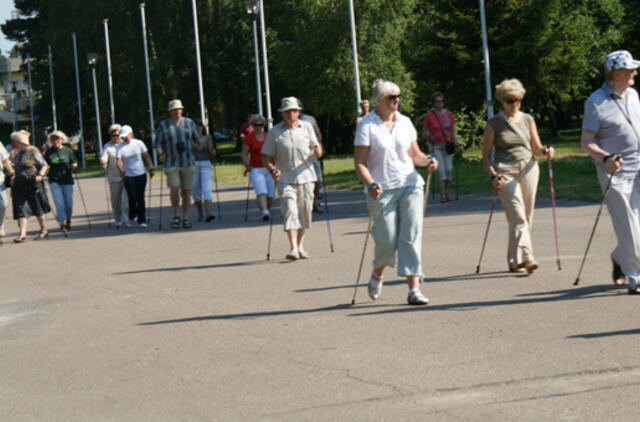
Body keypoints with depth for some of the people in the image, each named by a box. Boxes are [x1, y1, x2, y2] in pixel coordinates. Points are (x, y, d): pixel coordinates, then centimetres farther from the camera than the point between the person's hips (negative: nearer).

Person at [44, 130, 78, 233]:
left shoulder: (67, 150, 4)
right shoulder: (49, 152, 3)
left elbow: (75, 163, 9)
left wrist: (73, 165, -12)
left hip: (67, 181, 1)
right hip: (54, 181, -1)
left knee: (68, 203, 8)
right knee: (59, 203, -10)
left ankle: (68, 220, 31)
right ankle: (62, 223, -5)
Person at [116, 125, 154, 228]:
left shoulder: (138, 143, 2)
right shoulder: (119, 147, -2)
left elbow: (146, 157, 7)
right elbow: (118, 161, -12)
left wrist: (151, 169, 1)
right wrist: (121, 171, -29)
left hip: (141, 174, 1)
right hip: (128, 176, -1)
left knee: (140, 198, -1)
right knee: (132, 198, -9)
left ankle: (142, 221, 4)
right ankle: (131, 218, 15)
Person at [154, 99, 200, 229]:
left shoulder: (189, 123, 8)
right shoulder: (163, 125, 3)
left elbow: (198, 138, 16)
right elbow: (158, 143, 4)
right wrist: (160, 154, -15)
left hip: (188, 162, 2)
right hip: (171, 163, -2)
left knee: (186, 190, 2)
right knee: (174, 189, -13)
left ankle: (186, 218, 9)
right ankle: (176, 216, 5)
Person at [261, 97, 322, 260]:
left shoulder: (306, 127, 10)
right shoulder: (275, 132, 3)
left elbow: (317, 151, 14)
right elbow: (266, 156, 4)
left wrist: (317, 151, -11)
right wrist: (272, 170, -15)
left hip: (305, 177, 3)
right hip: (285, 179, -3)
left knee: (304, 212, 7)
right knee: (290, 211, -15)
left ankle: (300, 246, 20)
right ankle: (293, 248, -20)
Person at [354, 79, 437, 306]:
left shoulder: (405, 122, 11)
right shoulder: (367, 125, -4)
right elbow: (359, 162, -7)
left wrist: (428, 161, -4)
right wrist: (371, 184, -22)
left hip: (410, 186, 4)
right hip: (382, 191, -4)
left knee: (411, 237, -5)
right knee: (388, 241, -3)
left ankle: (414, 289, -6)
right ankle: (376, 275, 28)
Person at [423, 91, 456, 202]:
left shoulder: (448, 114, 5)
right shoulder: (429, 115, -4)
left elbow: (453, 130, 10)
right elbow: (425, 130, 2)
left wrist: (454, 144, 0)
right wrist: (429, 135, -19)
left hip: (446, 144, 3)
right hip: (435, 145, -3)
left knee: (448, 168, -5)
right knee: (440, 169, -11)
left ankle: (446, 191, 16)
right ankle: (442, 195, -9)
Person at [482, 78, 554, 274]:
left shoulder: (528, 120, 13)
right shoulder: (494, 124, 2)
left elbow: (536, 148, 15)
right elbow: (485, 155, 4)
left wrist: (545, 151, -8)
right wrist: (493, 175, -10)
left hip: (528, 168, 4)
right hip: (505, 172, -4)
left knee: (527, 216, 3)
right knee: (517, 215, -16)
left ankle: (515, 261, 13)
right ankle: (526, 257, -24)